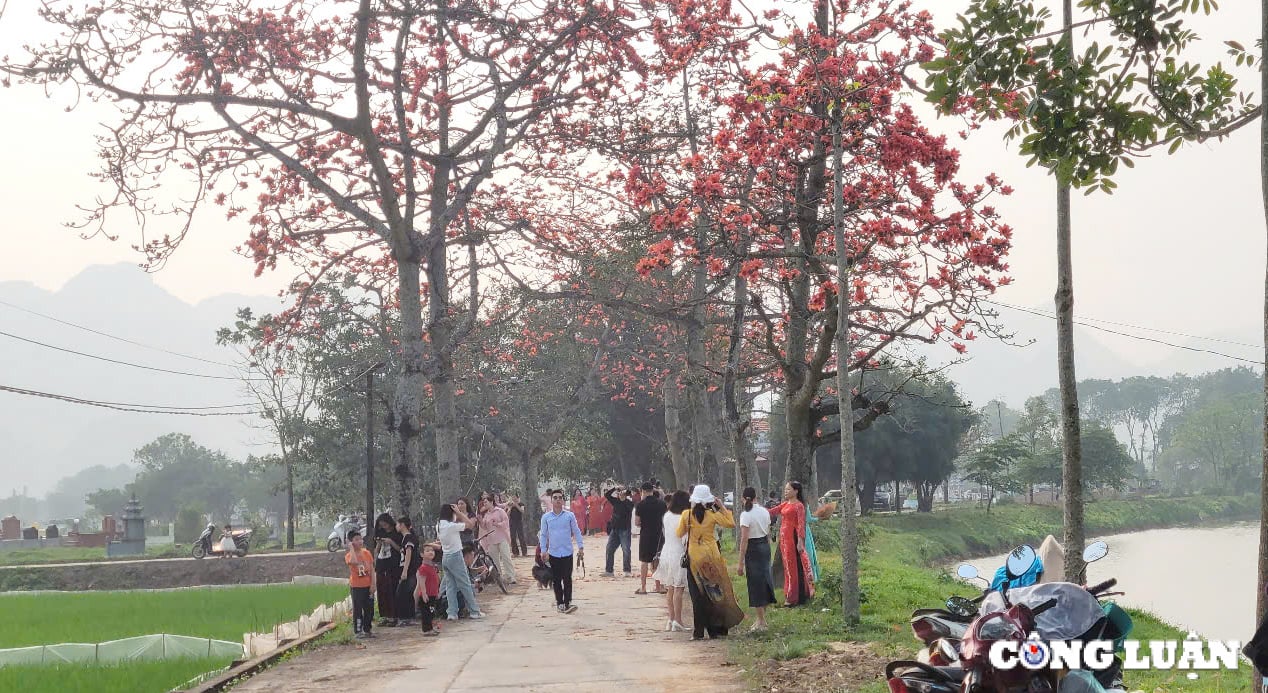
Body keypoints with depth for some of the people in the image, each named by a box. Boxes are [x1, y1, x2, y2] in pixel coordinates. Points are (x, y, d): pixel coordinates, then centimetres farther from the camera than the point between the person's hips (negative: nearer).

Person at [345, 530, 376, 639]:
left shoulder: (367, 553, 3)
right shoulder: (349, 555, -9)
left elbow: (372, 569, 4)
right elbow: (354, 561, -35)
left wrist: (373, 584, -3)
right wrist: (351, 548, -24)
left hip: (368, 586, 4)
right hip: (356, 587, -4)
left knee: (369, 609, 8)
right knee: (357, 609, -1)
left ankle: (367, 630, 19)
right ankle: (357, 631, 6)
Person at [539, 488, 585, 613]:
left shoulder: (569, 516, 0)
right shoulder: (546, 517, 2)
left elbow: (576, 532, 5)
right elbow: (543, 535, 7)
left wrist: (581, 547, 0)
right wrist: (544, 550, 2)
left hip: (567, 553, -1)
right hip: (553, 553, 1)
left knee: (567, 579, -4)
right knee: (556, 580, 6)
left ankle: (567, 603, -2)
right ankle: (559, 603, 14)